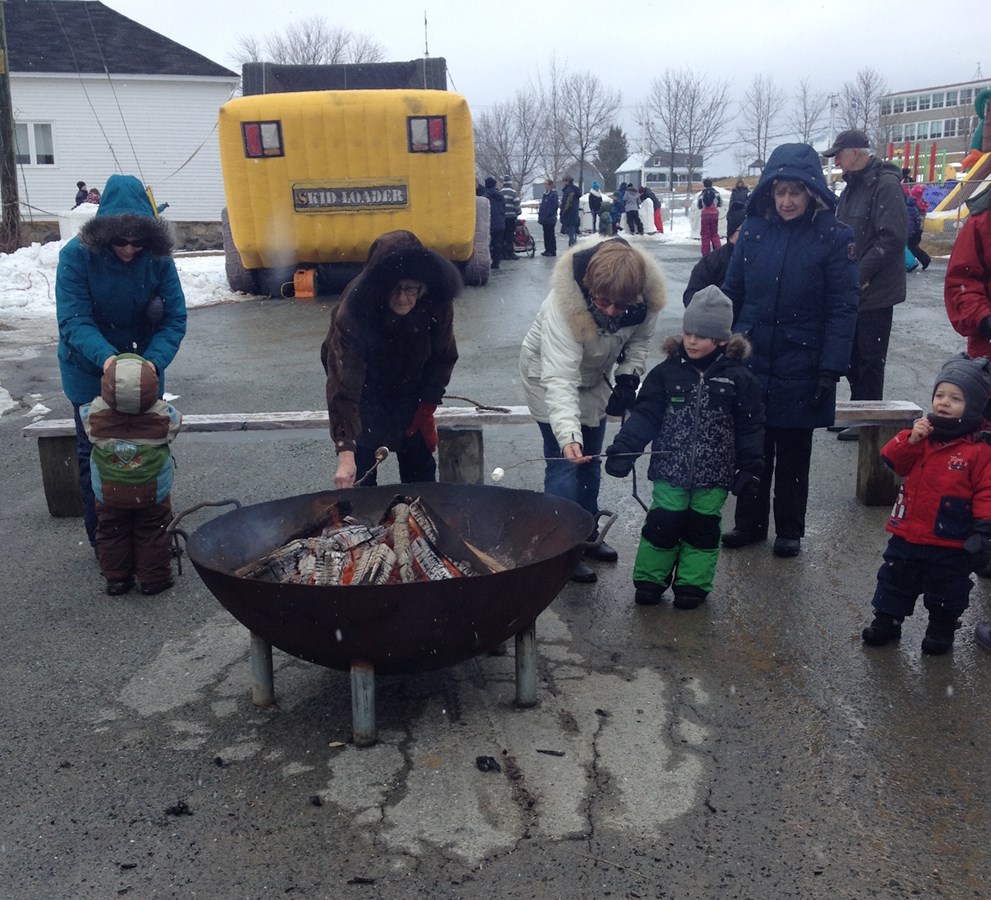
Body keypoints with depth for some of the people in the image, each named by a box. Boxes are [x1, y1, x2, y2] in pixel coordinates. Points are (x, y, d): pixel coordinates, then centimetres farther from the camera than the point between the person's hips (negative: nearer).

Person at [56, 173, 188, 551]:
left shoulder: (158, 258, -14)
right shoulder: (77, 255, -19)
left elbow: (174, 318, -15)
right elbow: (73, 321, -23)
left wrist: (154, 360, -33)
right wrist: (106, 356, -41)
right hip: (91, 375, -2)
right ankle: (103, 540, 23)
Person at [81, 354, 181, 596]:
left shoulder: (94, 414, -14)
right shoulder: (164, 416, -17)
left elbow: (83, 409, 10)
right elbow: (176, 422, 6)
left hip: (109, 494, 1)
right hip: (153, 494, -1)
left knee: (112, 533, 18)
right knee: (153, 533, 13)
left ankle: (116, 579, 25)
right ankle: (153, 579, 19)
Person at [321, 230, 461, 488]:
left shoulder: (436, 303, -25)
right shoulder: (354, 310, -35)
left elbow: (443, 358, -6)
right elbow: (343, 386, -39)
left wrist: (427, 408, -7)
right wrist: (345, 452, -47)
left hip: (410, 394, 3)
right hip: (366, 396, -3)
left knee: (421, 472, 9)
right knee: (360, 475, -1)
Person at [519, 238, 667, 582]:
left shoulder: (644, 297, -26)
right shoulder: (564, 305, -41)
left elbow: (639, 338, -4)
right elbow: (560, 379, -46)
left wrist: (629, 376, -18)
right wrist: (568, 436, -57)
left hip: (593, 376, 6)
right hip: (549, 376, -5)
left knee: (591, 461, 15)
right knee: (565, 463, -9)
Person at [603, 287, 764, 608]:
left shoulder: (737, 377, -5)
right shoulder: (667, 372, -3)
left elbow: (750, 427, -1)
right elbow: (645, 414, -5)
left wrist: (751, 467, -4)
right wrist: (623, 448, -16)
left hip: (714, 472, 0)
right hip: (671, 467, 0)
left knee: (703, 526, 9)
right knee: (663, 522, 4)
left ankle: (692, 584, 23)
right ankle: (650, 579, 20)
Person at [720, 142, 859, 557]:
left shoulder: (834, 238, -8)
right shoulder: (753, 230, 0)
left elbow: (843, 310, -10)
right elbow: (731, 294, 5)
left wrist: (831, 370, -15)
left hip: (800, 370, -2)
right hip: (749, 363, 3)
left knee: (793, 454, 11)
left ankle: (789, 531, 27)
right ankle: (749, 523, 29)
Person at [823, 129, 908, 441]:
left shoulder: (885, 185, -16)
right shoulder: (853, 186, 14)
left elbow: (891, 238, -23)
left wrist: (860, 275, -22)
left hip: (874, 291, -9)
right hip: (850, 289, 9)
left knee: (869, 357, 0)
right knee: (853, 353, 16)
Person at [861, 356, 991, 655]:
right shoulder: (923, 433, 1)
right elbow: (892, 460, -4)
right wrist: (910, 440, -20)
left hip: (950, 543, -4)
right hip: (907, 533, 4)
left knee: (946, 591, 15)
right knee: (895, 580, 17)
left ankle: (942, 628, 35)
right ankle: (887, 621, 33)